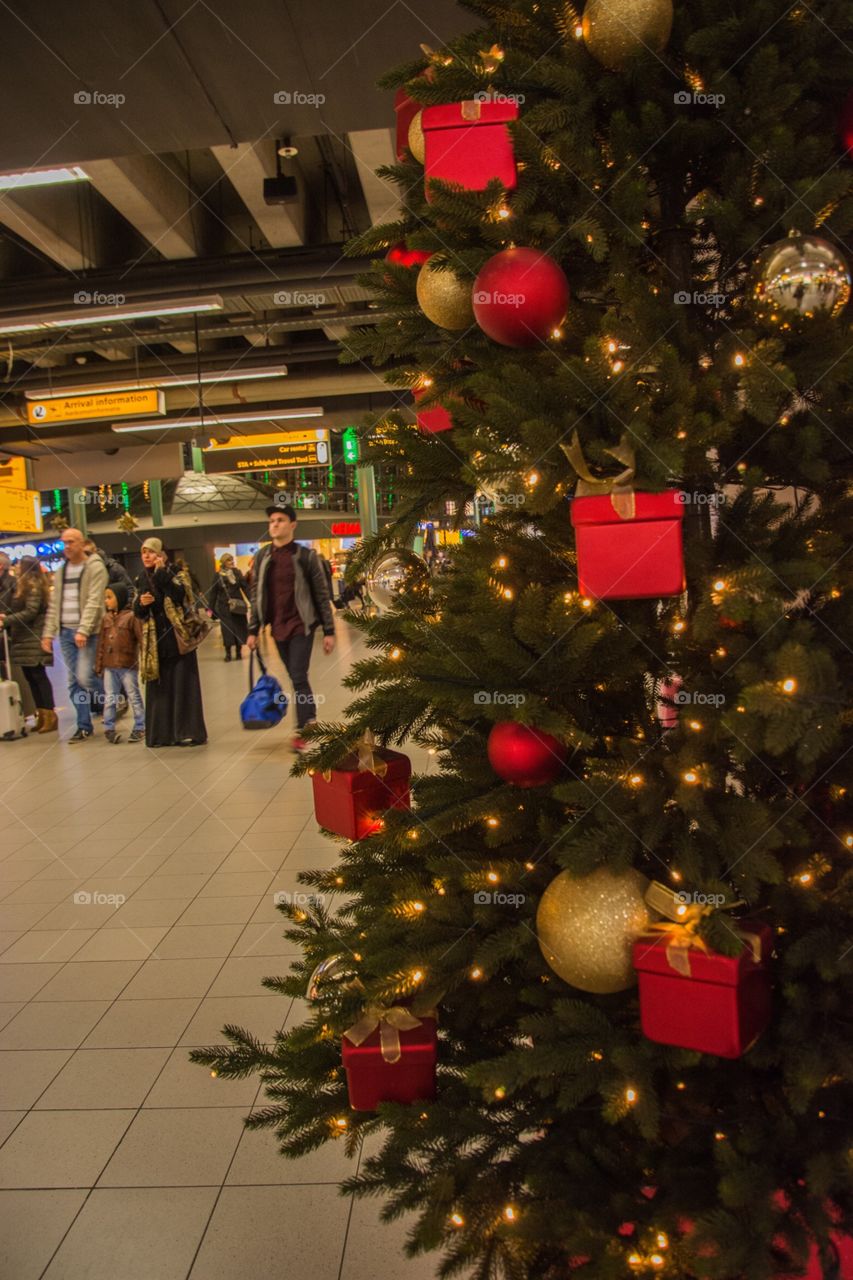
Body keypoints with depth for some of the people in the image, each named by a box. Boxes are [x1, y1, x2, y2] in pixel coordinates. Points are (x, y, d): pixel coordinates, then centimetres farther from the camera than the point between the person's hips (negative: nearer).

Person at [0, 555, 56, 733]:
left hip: (33, 638, -9)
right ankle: (41, 714, 13)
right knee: (30, 676, 9)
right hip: (24, 639, 9)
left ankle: (50, 715, -5)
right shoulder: (23, 585, 18)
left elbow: (30, 612, -18)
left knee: (38, 675, -8)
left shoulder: (34, 586, -10)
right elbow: (21, 610, 17)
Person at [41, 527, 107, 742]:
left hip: (87, 632, -6)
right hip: (65, 632, 6)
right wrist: (48, 633, 7)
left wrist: (83, 630, -22)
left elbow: (94, 602, -15)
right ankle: (84, 726, 15)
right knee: (74, 681, 7)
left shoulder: (95, 567, -6)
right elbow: (54, 604, 14)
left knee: (84, 677, -12)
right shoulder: (61, 571, 14)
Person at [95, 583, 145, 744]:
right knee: (110, 698, 10)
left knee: (134, 697, 5)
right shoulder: (106, 618, 8)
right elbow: (101, 643, 10)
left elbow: (141, 637, -11)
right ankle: (109, 728, 18)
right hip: (109, 666, 5)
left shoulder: (131, 616, -9)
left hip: (128, 665, -5)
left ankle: (139, 727, 14)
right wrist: (99, 664, 9)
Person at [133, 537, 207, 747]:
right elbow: (137, 612, 13)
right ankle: (161, 733, 10)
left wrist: (162, 573, -21)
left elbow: (180, 596, -22)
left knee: (182, 684, -3)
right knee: (158, 686, 5)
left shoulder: (174, 573, -4)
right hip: (155, 640, 5)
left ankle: (187, 731, 1)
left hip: (177, 637, -5)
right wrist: (140, 603, -9)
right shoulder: (141, 579, 10)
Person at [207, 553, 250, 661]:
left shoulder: (237, 573, 4)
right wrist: (211, 608, -1)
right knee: (227, 630, -1)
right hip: (224, 607, -1)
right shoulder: (218, 576, 0)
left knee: (240, 628, 3)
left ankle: (239, 651, 17)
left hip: (238, 606, 1)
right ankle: (228, 653, 8)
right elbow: (213, 593, 1)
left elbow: (245, 587, -2)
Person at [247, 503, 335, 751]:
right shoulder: (261, 556, 6)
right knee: (297, 680, 11)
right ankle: (311, 724, 23)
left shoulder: (306, 556, -5)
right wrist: (253, 630, 8)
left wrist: (329, 631, -6)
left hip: (301, 625, -4)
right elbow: (256, 595, 11)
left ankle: (303, 733, -5)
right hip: (277, 628, 4)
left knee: (299, 678, -11)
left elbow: (322, 594, -3)